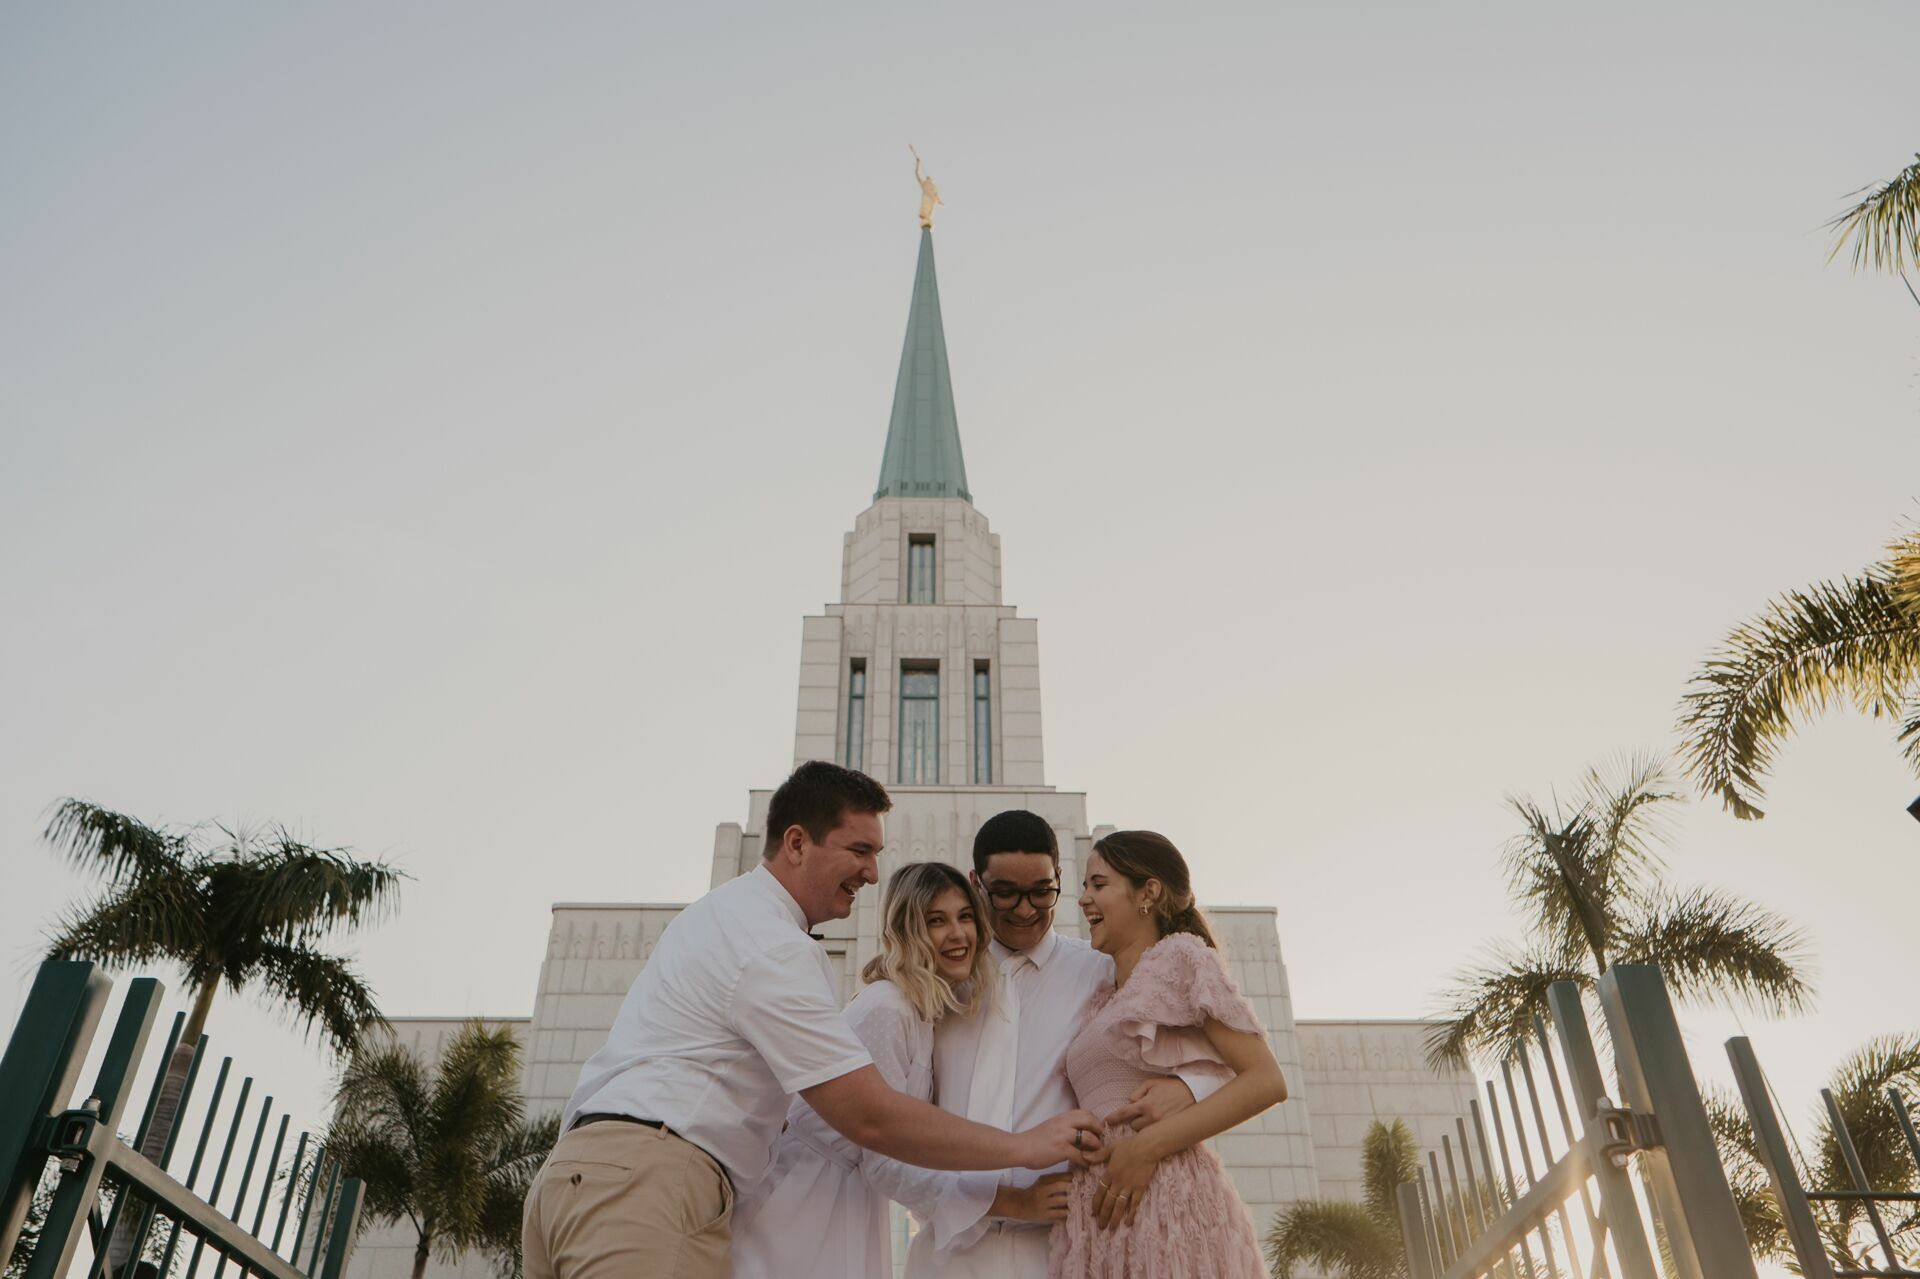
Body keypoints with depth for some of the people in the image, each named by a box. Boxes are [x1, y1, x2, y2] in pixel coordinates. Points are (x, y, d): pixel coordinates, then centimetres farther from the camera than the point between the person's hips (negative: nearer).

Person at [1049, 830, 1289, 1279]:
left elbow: (1266, 1081, -10)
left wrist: (1148, 1145, -16)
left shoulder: (1180, 956, -1)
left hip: (1167, 1199, -6)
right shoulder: (1102, 1002, 21)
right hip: (1099, 1216, 7)